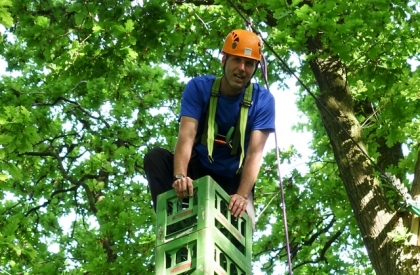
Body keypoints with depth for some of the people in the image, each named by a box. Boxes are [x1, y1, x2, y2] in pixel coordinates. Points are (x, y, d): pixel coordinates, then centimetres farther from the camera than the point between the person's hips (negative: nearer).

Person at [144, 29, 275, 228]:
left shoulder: (263, 100, -14)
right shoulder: (198, 88, -13)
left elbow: (254, 153, -22)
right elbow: (187, 135, -25)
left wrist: (242, 195, -37)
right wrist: (180, 176, -42)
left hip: (233, 178, -1)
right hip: (198, 170, 1)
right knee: (155, 157, -25)